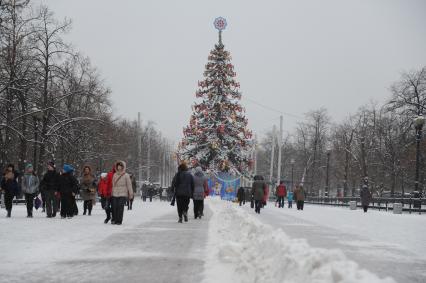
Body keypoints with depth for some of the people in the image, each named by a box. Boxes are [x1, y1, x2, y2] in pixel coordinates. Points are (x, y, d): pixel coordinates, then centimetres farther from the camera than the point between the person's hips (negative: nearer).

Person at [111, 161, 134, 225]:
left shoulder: (126, 175, -2)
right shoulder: (115, 175, 11)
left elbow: (129, 185, -2)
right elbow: (113, 184, 17)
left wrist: (131, 194, -5)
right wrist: (112, 192, 15)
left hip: (123, 194, -4)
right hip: (115, 194, 4)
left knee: (120, 207, -8)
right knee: (114, 207, 1)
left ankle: (119, 221, -3)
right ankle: (114, 220, 12)